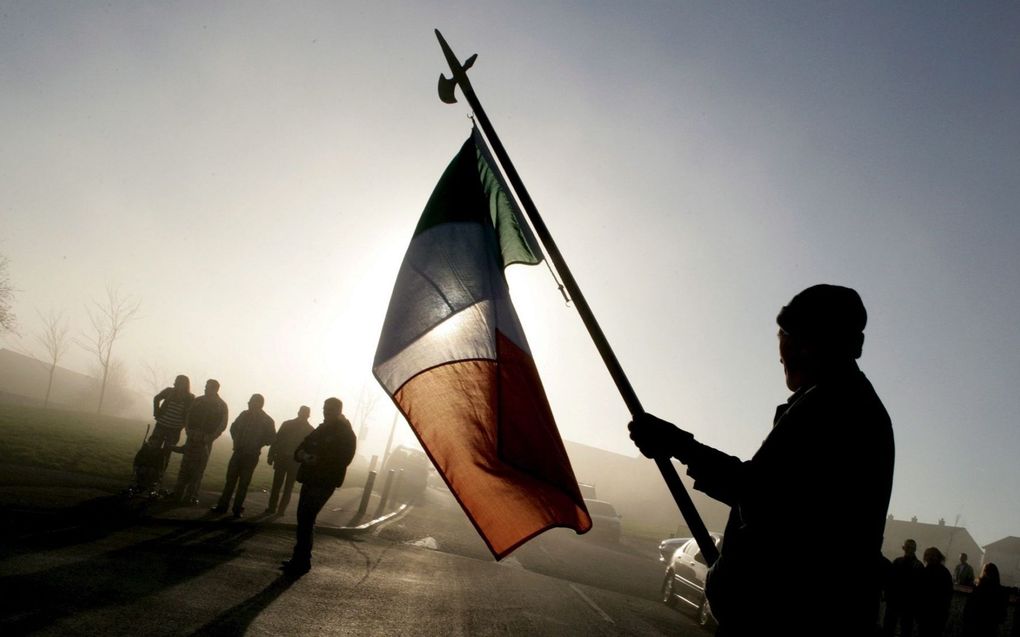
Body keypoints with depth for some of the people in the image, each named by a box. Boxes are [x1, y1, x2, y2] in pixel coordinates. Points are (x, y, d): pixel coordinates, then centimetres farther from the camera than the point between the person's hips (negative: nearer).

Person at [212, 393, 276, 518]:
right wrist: (237, 441, 7)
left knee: (243, 483, 2)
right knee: (230, 480, 7)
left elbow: (271, 439, -7)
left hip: (251, 456, -4)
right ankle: (222, 505, 15)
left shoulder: (267, 421, -10)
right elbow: (233, 428, 16)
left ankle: (237, 509, 11)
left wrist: (257, 445, -15)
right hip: (238, 453, 4)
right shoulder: (244, 414, 2)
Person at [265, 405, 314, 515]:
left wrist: (271, 456, -2)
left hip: (281, 458, 0)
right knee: (288, 487, 10)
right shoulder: (310, 430, -3)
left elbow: (276, 440, -4)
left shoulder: (287, 424, -2)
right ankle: (281, 509, 8)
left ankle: (272, 507, 12)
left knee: (276, 485, 11)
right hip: (296, 462, 0)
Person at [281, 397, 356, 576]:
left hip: (325, 482, -7)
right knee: (304, 518, 10)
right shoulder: (321, 429, 15)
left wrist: (318, 460, -21)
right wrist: (303, 456, -8)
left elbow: (342, 459, -15)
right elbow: (300, 449, 15)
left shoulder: (346, 435, -6)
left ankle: (300, 561, -9)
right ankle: (301, 559, 22)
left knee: (305, 518, -14)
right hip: (310, 479, 7)